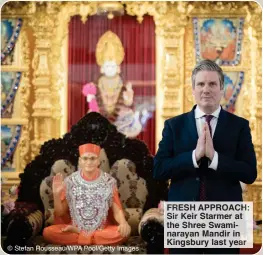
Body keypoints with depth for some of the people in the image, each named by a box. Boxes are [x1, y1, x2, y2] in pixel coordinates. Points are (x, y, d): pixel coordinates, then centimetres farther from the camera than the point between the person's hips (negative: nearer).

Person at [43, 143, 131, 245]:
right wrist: (56, 194, -14)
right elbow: (60, 213, 3)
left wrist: (123, 222, -23)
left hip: (103, 229, 0)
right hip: (74, 227, 0)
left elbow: (116, 210, -1)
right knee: (47, 232, -26)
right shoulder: (70, 181, 1)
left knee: (125, 230, -30)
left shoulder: (108, 181, 1)